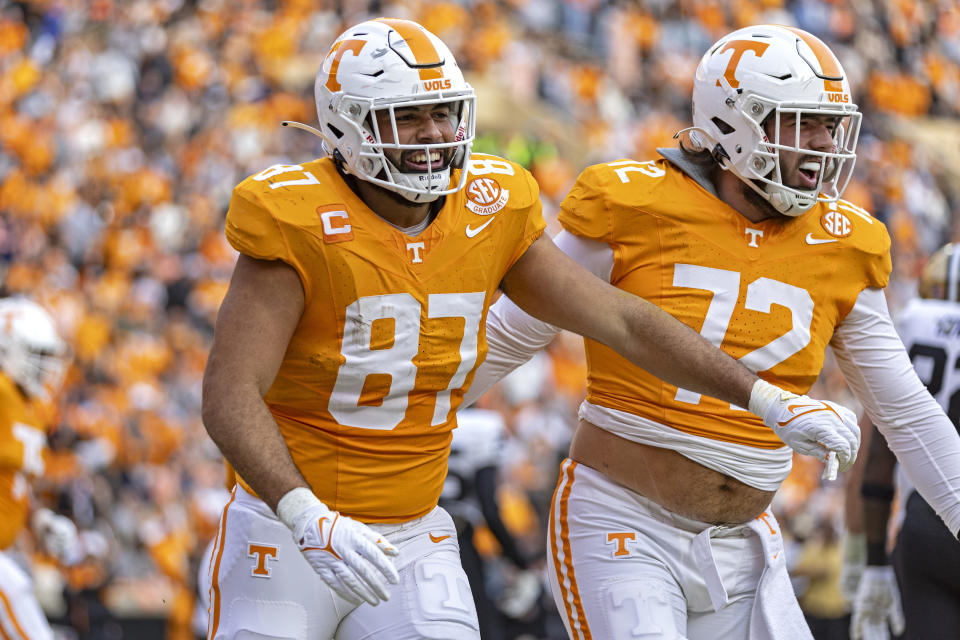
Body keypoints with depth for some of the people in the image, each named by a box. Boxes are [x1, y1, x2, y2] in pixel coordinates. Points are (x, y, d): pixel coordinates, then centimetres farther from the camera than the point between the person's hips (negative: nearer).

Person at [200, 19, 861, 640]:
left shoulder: (488, 215, -1)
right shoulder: (300, 227, -17)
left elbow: (625, 322, 6)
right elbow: (230, 394, -22)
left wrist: (768, 399, 2)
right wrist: (306, 518, -36)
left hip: (411, 545, 4)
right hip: (285, 542, -4)